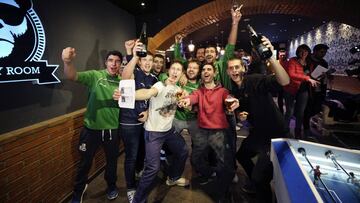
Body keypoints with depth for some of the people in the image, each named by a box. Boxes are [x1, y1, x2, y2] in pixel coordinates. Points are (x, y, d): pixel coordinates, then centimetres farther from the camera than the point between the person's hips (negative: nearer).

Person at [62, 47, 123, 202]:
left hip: (112, 129, 2)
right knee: (85, 162, 15)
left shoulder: (122, 81, 1)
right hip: (92, 128, -2)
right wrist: (68, 61, -45)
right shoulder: (94, 75, -9)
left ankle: (111, 185, 48)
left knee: (112, 160, 21)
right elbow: (72, 76, -23)